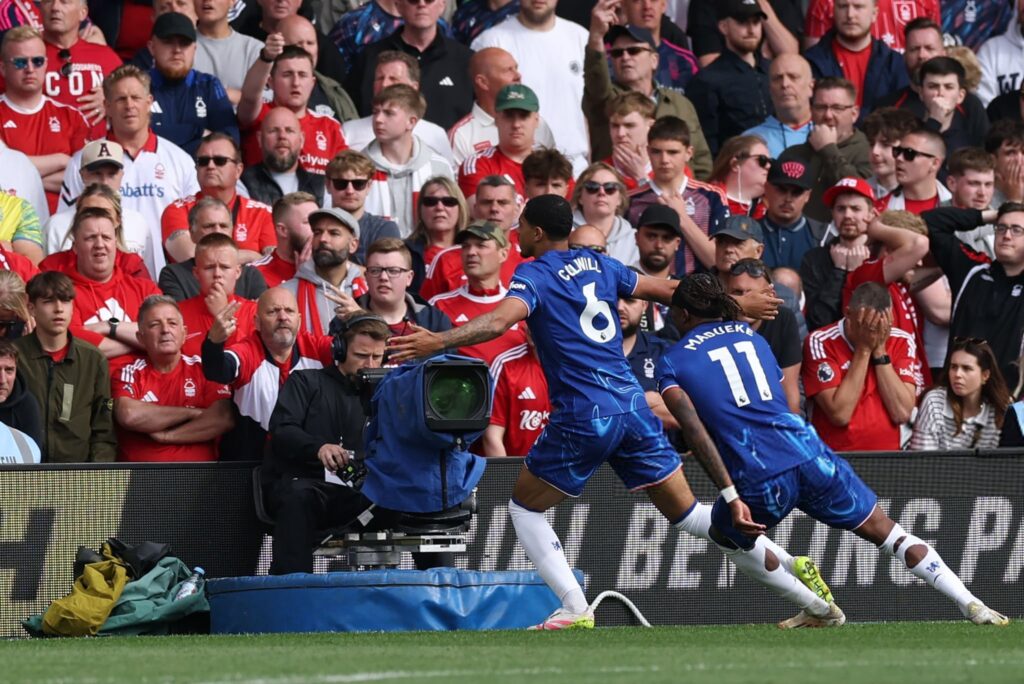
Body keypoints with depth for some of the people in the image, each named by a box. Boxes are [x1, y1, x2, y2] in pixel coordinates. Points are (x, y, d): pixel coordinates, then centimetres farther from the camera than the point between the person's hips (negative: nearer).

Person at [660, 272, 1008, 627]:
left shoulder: (672, 362, 8)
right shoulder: (751, 338, 20)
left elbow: (696, 430, -7)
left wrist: (730, 494, -10)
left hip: (758, 480, -3)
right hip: (809, 456, 3)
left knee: (724, 533, 27)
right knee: (887, 533, 13)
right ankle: (971, 604, 3)